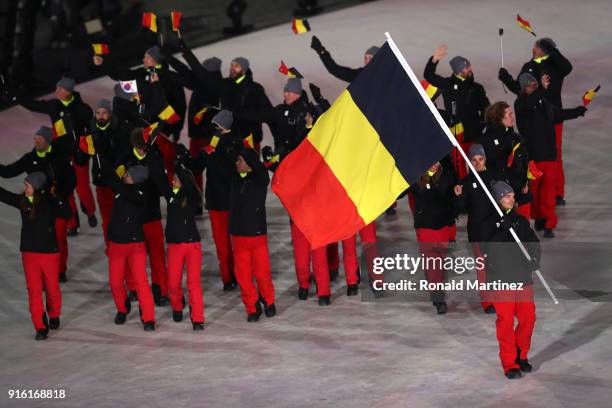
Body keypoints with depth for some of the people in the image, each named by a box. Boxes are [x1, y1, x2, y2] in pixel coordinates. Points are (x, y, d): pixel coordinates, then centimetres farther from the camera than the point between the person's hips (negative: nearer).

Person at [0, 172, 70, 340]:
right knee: (34, 291, -1)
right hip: (29, 253, 3)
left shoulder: (50, 203, -14)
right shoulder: (22, 201, -3)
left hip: (49, 252, -3)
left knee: (52, 288, 13)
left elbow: (67, 213, -28)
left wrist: (54, 198, -35)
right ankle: (40, 327, 5)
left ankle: (54, 316, 39)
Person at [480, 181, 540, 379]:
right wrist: (504, 229, -25)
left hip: (523, 278, 4)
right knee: (505, 322, -2)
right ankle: (509, 364, 9)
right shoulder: (489, 223, -5)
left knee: (528, 318, 6)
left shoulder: (521, 221, 9)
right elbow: (488, 248, -16)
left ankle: (521, 355, 27)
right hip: (500, 280, -4)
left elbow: (534, 242, 14)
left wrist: (535, 259, -5)